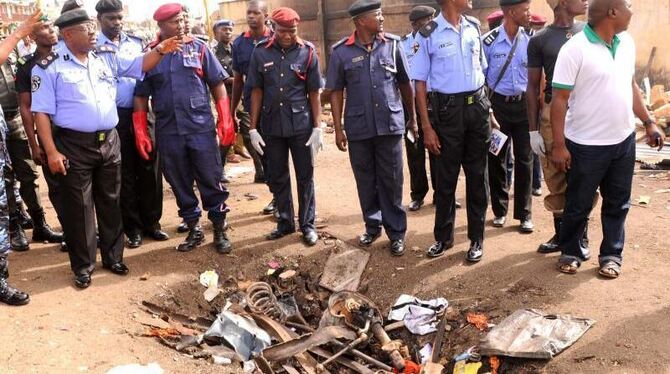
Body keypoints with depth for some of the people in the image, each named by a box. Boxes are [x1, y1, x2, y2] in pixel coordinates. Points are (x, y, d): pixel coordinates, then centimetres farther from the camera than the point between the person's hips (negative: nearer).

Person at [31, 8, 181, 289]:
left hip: (109, 142, 5)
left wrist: (160, 51, -5)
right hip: (74, 146, -4)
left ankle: (113, 256, 28)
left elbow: (139, 65, 14)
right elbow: (42, 112, -8)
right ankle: (83, 266, 19)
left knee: (110, 202, 13)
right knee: (78, 207, 4)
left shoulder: (104, 59, 9)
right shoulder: (50, 67, -5)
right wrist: (51, 151, -14)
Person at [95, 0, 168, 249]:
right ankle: (133, 228, 16)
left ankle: (151, 222, 20)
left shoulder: (135, 42, 11)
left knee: (149, 169, 7)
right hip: (114, 117, -3)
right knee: (125, 174, 5)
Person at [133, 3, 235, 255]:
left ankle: (220, 231, 16)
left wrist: (226, 121, -4)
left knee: (211, 182, 3)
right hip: (168, 132, 2)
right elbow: (141, 96, 8)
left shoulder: (198, 48, 2)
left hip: (202, 128, -1)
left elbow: (217, 85, 3)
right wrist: (141, 133, 2)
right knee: (180, 184, 9)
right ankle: (194, 230, 24)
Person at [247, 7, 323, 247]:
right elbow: (256, 91, 3)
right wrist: (253, 128, 0)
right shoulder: (261, 52, -1)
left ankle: (307, 224, 19)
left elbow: (314, 92, -1)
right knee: (277, 177, 11)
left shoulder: (307, 52, -3)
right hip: (271, 126, 2)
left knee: (305, 177, 7)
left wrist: (317, 127, -6)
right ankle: (285, 222, 26)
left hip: (301, 125, -1)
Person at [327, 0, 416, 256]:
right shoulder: (341, 51, -2)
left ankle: (396, 232, 17)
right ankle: (372, 226, 29)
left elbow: (405, 83, 9)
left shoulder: (393, 45, 1)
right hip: (358, 128, 0)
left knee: (391, 181, 6)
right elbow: (336, 92, 3)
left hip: (390, 124, 0)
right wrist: (338, 129, 0)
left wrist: (412, 117, 14)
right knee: (366, 181, 11)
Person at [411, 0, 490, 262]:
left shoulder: (474, 27, 7)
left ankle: (476, 238, 22)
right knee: (445, 177, 6)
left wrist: (487, 109, 12)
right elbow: (420, 83, -5)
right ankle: (443, 237, 24)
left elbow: (482, 69, 16)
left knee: (477, 174, 9)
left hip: (477, 106, 4)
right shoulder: (428, 35, -8)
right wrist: (427, 127, -9)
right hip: (447, 109, -4)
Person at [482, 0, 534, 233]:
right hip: (498, 104, -1)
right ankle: (499, 210, 24)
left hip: (524, 104, 1)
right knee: (497, 159, 8)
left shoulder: (531, 40, -1)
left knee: (524, 160, 5)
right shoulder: (489, 41, -7)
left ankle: (525, 214, 17)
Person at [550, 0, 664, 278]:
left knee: (617, 204, 14)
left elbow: (631, 85, 17)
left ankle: (612, 255, 28)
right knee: (578, 205, 9)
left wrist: (648, 122, 14)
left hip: (624, 140, 6)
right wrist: (559, 145, -17)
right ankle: (570, 252, 28)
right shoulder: (575, 49, -16)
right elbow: (559, 99, -16)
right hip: (586, 145, -6)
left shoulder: (627, 42, 6)